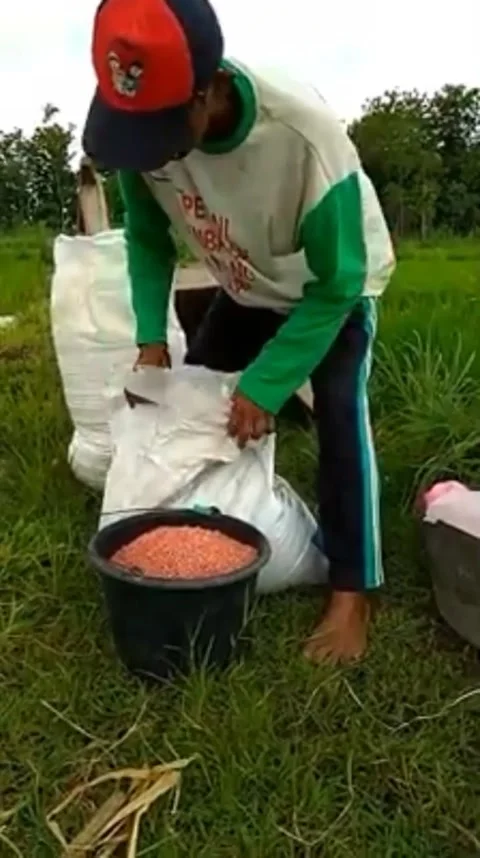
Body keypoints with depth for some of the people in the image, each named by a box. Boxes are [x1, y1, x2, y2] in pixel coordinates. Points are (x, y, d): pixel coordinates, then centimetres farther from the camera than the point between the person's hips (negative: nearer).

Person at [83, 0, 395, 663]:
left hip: (338, 286, -5)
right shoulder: (148, 122, -27)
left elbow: (336, 284, -30)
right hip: (248, 289, 5)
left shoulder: (307, 136, -41)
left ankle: (353, 593, -11)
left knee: (338, 413, -22)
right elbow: (148, 239, -8)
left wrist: (266, 385, -32)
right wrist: (152, 337, -18)